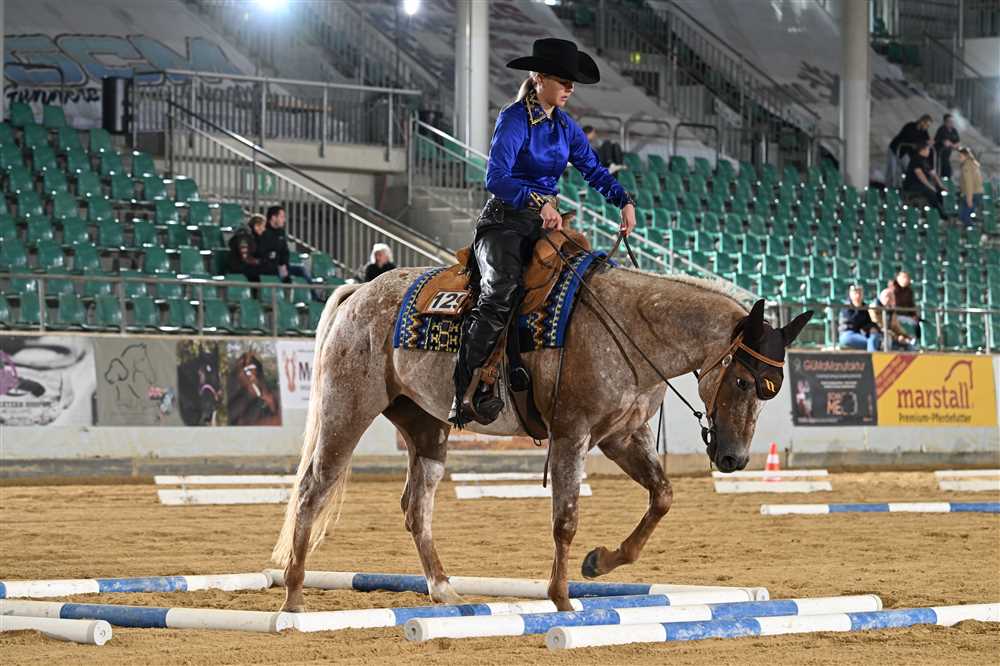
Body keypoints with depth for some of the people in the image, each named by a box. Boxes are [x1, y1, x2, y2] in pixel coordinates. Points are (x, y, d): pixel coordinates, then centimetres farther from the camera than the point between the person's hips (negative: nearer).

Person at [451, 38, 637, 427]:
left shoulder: (564, 125, 12)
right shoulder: (514, 120, -11)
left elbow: (593, 170, 17)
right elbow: (496, 178, -23)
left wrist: (624, 201, 0)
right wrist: (538, 201, -37)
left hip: (546, 224, 8)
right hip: (504, 223, -8)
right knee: (502, 291, -31)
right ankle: (468, 391, -30)